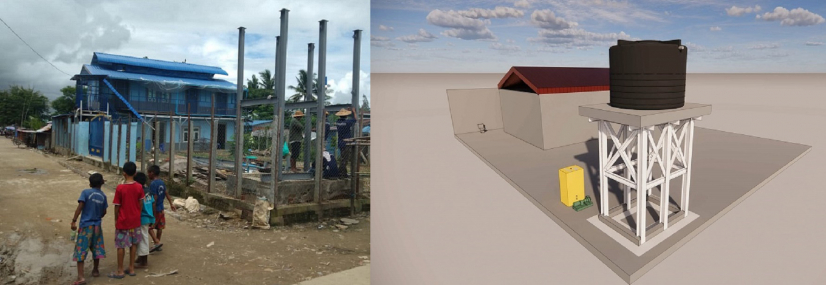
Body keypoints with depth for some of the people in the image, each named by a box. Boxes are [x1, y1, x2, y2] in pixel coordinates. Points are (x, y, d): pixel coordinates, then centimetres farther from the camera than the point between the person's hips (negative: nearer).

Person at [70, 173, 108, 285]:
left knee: (80, 250, -2)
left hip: (85, 225, -4)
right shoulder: (103, 196, 4)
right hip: (97, 225, 4)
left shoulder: (86, 192, -9)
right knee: (96, 248, 18)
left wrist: (74, 221, -15)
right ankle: (95, 271, 32)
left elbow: (80, 207, -18)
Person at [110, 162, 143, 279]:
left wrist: (116, 219, 5)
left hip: (123, 221, -4)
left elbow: (117, 206, -9)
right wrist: (138, 216, 14)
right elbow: (140, 204, 1)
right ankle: (131, 268, 20)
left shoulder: (120, 188, -16)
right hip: (135, 220, 4)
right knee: (133, 244, 13)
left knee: (121, 246, 6)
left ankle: (120, 271, 13)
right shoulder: (139, 187, -6)